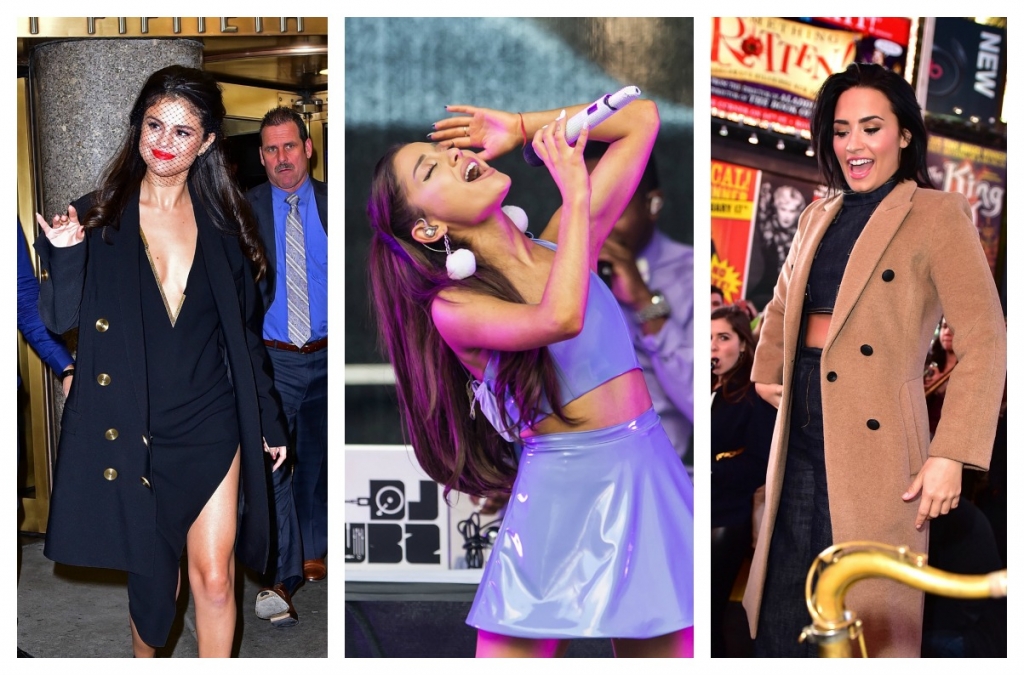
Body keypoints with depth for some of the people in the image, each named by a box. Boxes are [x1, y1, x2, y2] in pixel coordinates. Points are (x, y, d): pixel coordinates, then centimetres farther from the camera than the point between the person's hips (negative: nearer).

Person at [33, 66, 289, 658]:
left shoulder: (224, 223, 3)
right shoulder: (99, 217, -1)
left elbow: (246, 331, 9)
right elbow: (62, 319, -6)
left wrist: (270, 418, 12)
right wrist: (65, 254, -24)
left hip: (211, 426, 1)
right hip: (133, 428, -1)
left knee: (215, 580, 1)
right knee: (154, 574, 11)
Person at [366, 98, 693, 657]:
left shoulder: (561, 243, 5)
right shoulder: (451, 307, -9)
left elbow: (641, 119, 9)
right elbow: (560, 318, -29)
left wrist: (519, 128, 5)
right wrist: (575, 193, -18)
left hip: (649, 478, 4)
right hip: (561, 491, -4)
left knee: (663, 649, 9)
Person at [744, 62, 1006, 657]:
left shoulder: (937, 216, -6)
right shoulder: (819, 217, 13)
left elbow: (985, 342, -12)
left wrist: (950, 456, -18)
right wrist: (768, 373, 13)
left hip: (874, 447, -6)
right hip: (800, 439, 6)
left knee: (866, 620, 2)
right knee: (784, 618, 12)